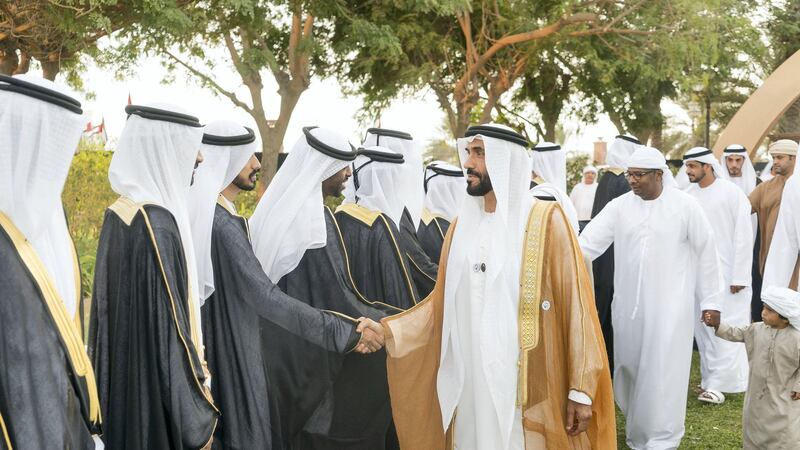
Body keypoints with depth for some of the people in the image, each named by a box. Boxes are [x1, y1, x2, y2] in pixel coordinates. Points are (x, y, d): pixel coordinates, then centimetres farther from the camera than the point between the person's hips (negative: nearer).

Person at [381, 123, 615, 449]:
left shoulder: (546, 220, -8)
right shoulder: (462, 224, 8)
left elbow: (575, 305, -9)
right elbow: (443, 301, 9)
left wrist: (582, 389, -11)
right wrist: (386, 330, -5)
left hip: (528, 388, -4)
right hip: (471, 385, 5)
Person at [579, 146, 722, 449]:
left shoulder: (685, 205, -7)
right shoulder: (619, 206, 0)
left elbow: (706, 253, -1)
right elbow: (588, 242, -7)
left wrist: (711, 300, 0)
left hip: (669, 305, -3)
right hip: (628, 304, 3)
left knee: (661, 373, -3)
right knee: (630, 368, 12)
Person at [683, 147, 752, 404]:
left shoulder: (731, 193, -8)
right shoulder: (687, 196, 4)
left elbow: (743, 236, -8)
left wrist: (739, 276, -11)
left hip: (726, 273, -4)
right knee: (702, 326, 8)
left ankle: (717, 383, 1)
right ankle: (710, 376, 20)